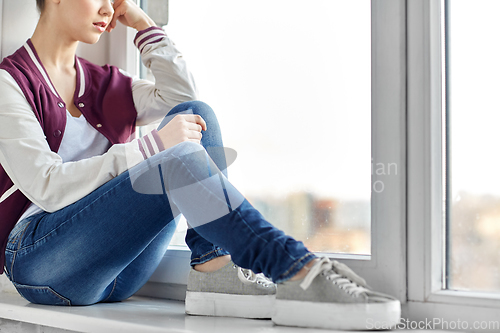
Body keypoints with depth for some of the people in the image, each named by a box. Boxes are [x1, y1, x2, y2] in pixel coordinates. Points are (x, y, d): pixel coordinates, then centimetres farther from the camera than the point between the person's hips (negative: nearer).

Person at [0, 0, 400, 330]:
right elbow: (46, 186, -16)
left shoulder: (101, 81, 17)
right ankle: (301, 273, -32)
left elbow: (181, 98, 9)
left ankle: (216, 270, -24)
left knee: (195, 113, -10)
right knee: (179, 160, -29)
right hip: (39, 259, -6)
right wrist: (154, 145, -21)